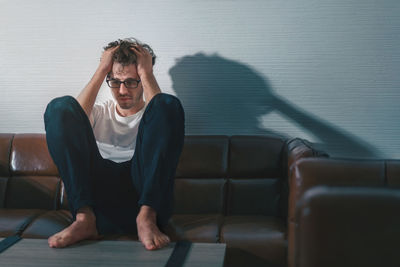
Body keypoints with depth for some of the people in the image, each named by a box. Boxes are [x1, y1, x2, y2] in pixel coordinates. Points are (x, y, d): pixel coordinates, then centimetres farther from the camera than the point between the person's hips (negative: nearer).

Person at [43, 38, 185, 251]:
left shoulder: (151, 115, 21)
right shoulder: (100, 113, 26)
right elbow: (75, 115, 1)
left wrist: (146, 72, 1)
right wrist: (101, 70, 5)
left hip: (144, 188, -1)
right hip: (97, 189, 2)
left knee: (169, 105, -19)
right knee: (60, 106, -11)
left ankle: (147, 217, -28)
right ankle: (84, 218, -23)